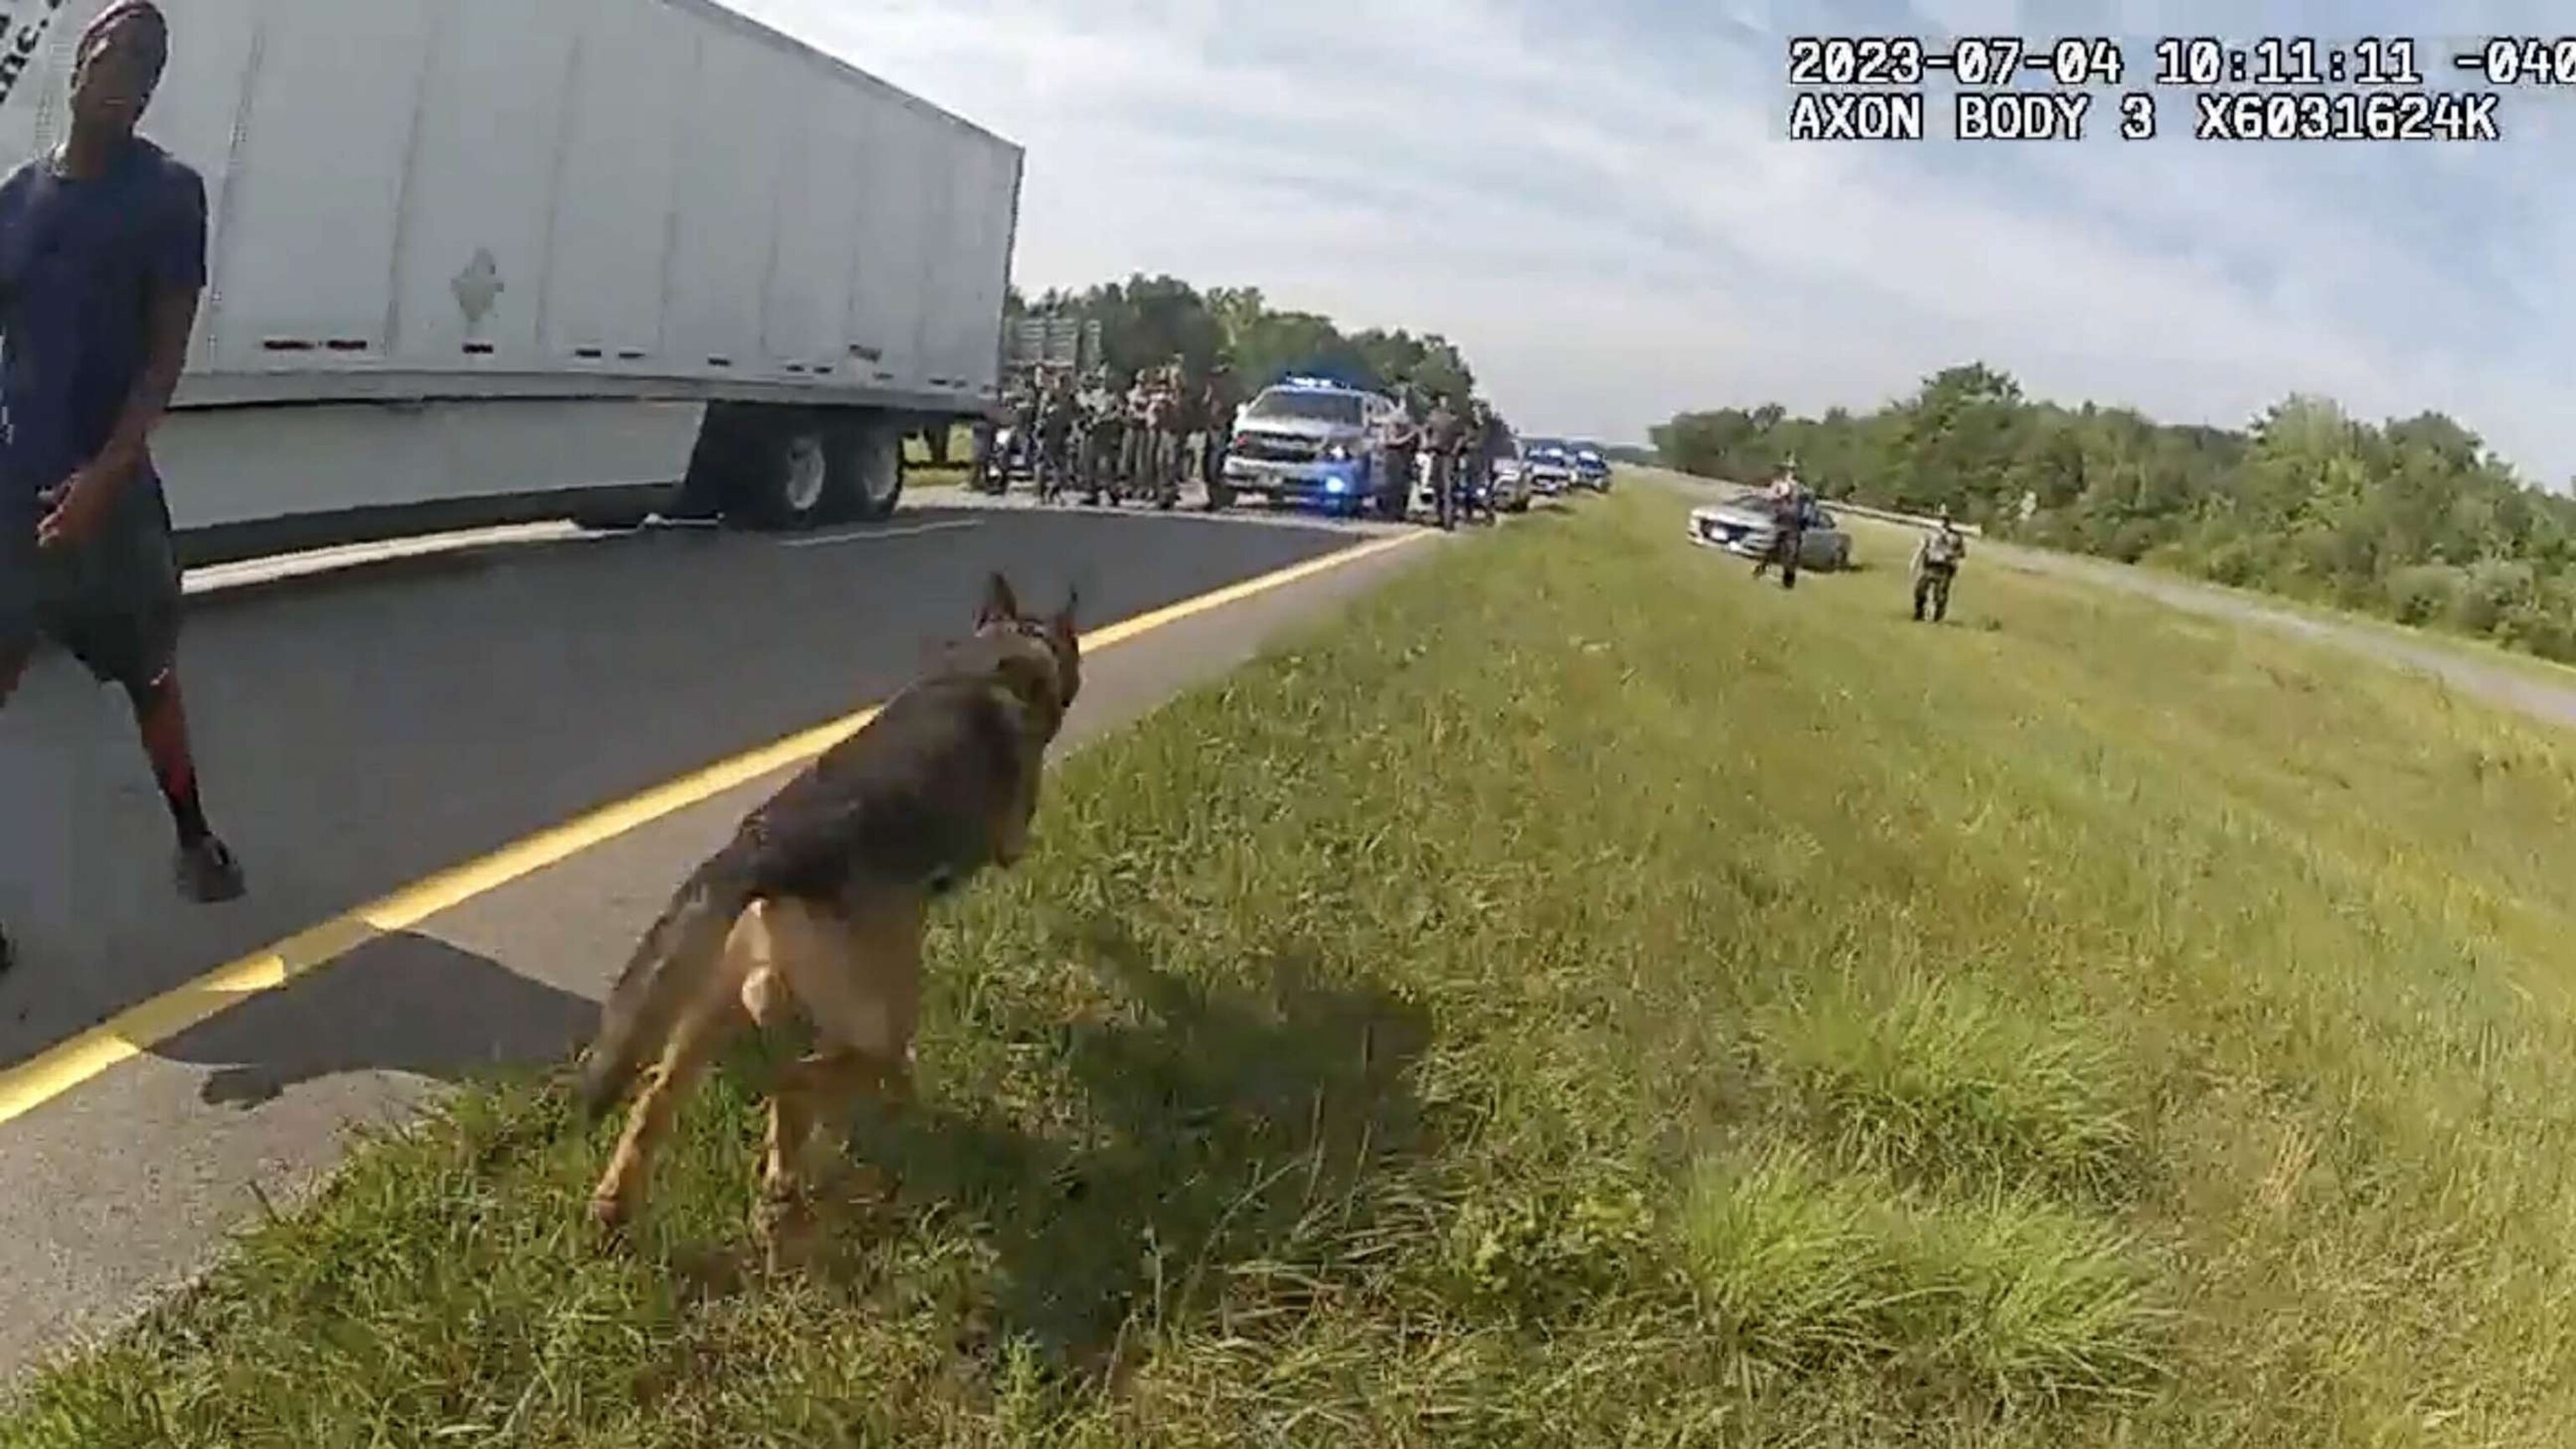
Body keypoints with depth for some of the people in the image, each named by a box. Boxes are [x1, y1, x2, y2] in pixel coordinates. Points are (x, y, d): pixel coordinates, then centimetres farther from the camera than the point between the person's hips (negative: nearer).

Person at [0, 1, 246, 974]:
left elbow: (168, 351, -8)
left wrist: (103, 474, -17)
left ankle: (193, 837, 31)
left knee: (150, 676, 11)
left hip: (110, 483, -2)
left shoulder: (167, 193, -4)